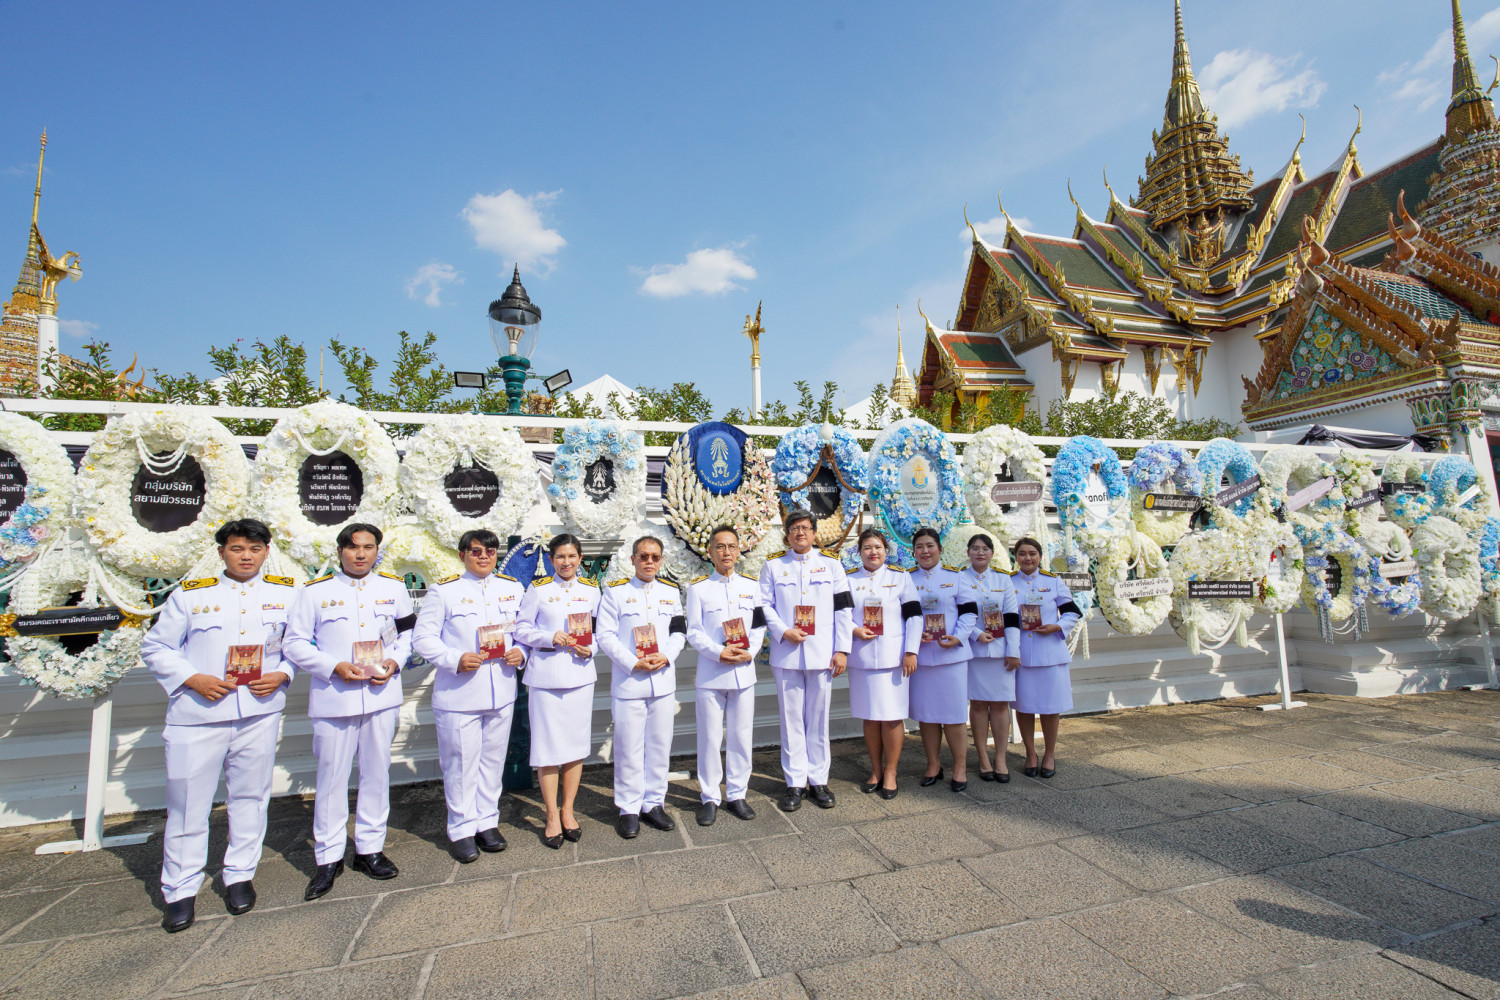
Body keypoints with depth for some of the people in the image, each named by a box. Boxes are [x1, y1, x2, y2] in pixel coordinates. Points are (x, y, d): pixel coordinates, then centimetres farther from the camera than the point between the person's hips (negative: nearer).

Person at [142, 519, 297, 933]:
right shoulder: (189, 594, 2)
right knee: (188, 802, 6)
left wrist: (282, 674, -7)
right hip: (198, 715, -1)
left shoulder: (286, 593, 4)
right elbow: (156, 648, 5)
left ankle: (240, 876, 29)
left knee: (250, 796, 12)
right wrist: (193, 679, -10)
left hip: (260, 712, 1)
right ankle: (180, 891, 23)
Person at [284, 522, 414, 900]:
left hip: (382, 695, 2)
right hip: (333, 698, -2)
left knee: (376, 773, 11)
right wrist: (335, 666, -14)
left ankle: (370, 848, 26)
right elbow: (295, 643, 0)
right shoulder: (315, 591, 0)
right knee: (332, 777, 5)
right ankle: (329, 857, 21)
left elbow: (408, 633, 14)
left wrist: (394, 662, -4)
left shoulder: (394, 587, 7)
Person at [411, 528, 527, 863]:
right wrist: (456, 659, -19)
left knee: (493, 759, 14)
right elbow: (423, 638, -5)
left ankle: (487, 822, 29)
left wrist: (520, 652, -4)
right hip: (457, 694, -4)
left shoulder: (513, 588, 8)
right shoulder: (443, 590, -4)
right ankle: (462, 829, 23)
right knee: (461, 762, 5)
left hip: (501, 692, 4)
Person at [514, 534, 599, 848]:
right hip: (545, 676, -2)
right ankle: (552, 816, 16)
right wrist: (549, 637, -15)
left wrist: (591, 648, -5)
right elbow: (521, 630, 1)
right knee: (548, 745, 1)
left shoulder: (591, 590, 8)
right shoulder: (538, 589, 0)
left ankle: (568, 810, 23)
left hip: (580, 674, 3)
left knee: (576, 743, 8)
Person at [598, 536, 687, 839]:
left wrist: (666, 657, -9)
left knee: (660, 744, 11)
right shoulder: (615, 592, -1)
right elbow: (605, 635, -6)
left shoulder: (671, 592, 11)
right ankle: (628, 808, 18)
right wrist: (633, 663, -15)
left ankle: (653, 803, 26)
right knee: (629, 746, 3)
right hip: (627, 681, -3)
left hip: (663, 680, 4)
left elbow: (679, 632, 10)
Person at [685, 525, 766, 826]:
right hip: (711, 674, -2)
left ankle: (737, 794, 25)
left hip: (744, 671, 3)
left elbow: (759, 626, 8)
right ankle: (709, 798, 20)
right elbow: (693, 632, -3)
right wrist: (718, 652, -17)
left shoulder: (751, 586, 9)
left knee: (741, 736, 9)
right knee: (710, 738, 4)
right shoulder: (698, 587, 0)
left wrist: (750, 651, -10)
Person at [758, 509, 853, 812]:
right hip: (786, 654, 0)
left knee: (818, 717, 8)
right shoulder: (773, 565, 7)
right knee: (791, 718, 5)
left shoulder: (831, 563, 7)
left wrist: (842, 649, -1)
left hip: (822, 654, 0)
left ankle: (818, 780, 21)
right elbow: (765, 605, 4)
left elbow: (843, 608, 5)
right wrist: (783, 631, -12)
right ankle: (794, 783, 17)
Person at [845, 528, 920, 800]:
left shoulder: (900, 577, 4)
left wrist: (911, 651, -7)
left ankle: (890, 773, 16)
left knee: (892, 716, 1)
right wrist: (854, 630, -9)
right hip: (861, 658, 2)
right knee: (870, 717, 9)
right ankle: (875, 770, 24)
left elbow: (914, 615, 1)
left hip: (892, 657, -1)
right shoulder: (848, 579, 8)